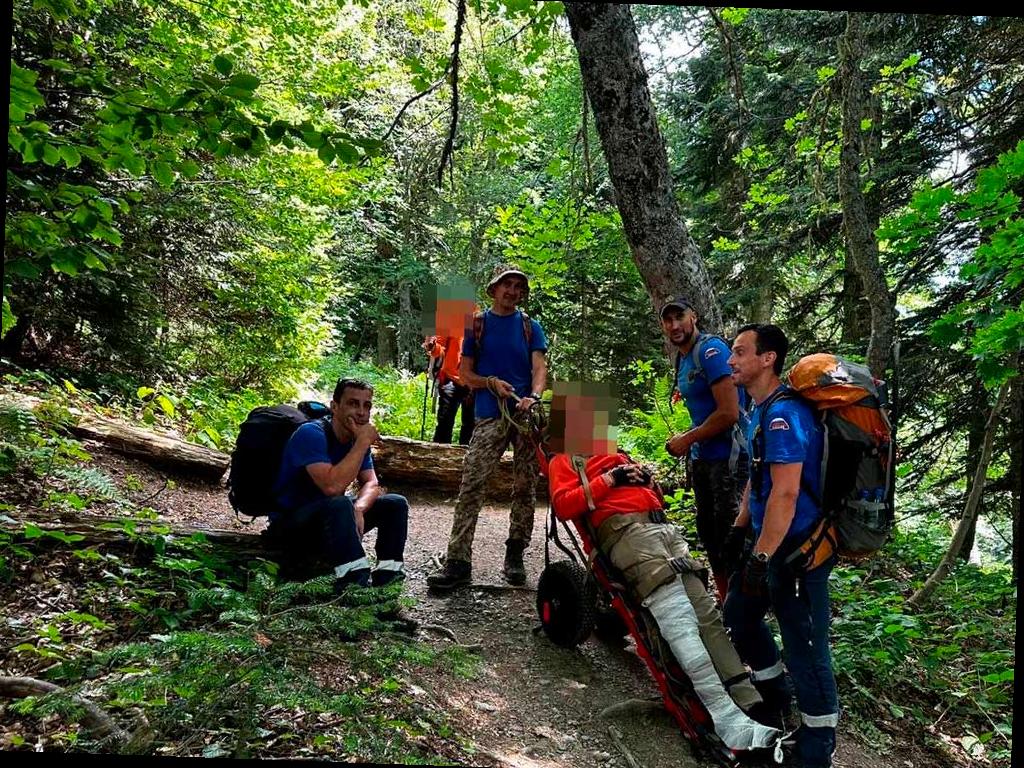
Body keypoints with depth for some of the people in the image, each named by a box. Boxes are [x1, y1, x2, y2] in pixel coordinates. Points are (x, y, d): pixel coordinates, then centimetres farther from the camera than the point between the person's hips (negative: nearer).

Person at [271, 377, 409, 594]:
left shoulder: (358, 438, 0)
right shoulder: (311, 434, -24)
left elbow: (371, 484, -4)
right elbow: (332, 486, -37)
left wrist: (358, 508, -27)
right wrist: (363, 443, -30)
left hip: (329, 516, 8)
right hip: (290, 523, -8)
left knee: (396, 504, -2)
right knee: (340, 505, -38)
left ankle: (386, 576, -14)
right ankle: (356, 582, -40)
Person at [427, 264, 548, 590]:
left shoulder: (530, 326, 11)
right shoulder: (478, 324, 10)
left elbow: (540, 367, 0)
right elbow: (465, 373, 9)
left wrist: (534, 396, -20)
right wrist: (492, 382, -10)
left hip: (526, 414, 2)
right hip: (490, 415, -1)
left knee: (525, 488, 4)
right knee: (471, 486, -11)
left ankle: (515, 556, 16)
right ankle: (458, 561, -11)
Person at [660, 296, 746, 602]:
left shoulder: (711, 350, -16)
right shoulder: (682, 359, 12)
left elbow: (729, 413, -23)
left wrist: (687, 439, -14)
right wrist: (686, 439, 5)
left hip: (726, 455, -9)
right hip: (702, 457, 9)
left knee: (728, 533, -5)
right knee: (707, 530, 16)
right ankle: (724, 598, 31)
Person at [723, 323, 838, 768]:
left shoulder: (783, 415, -23)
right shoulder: (760, 410, 10)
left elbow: (785, 494, -27)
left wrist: (760, 558, -25)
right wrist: (740, 528, 18)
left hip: (797, 549, -10)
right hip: (770, 541, 10)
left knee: (804, 644, 0)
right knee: (739, 614, 20)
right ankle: (775, 699, 40)